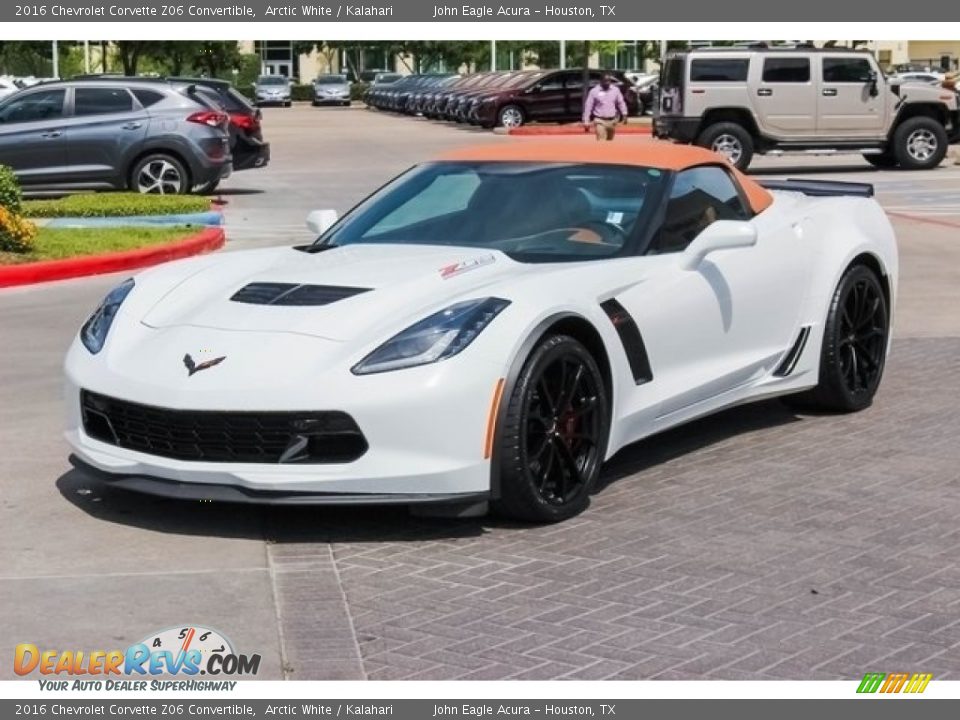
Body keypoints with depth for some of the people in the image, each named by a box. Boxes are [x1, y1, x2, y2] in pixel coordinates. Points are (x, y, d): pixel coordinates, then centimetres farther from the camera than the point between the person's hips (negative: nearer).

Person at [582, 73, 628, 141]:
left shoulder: (615, 90, 3)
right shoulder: (594, 91, -6)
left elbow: (621, 102, 14)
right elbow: (588, 106, -2)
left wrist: (624, 114, 4)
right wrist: (586, 122, -4)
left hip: (612, 120, 4)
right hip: (600, 121, -4)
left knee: (610, 141, 14)